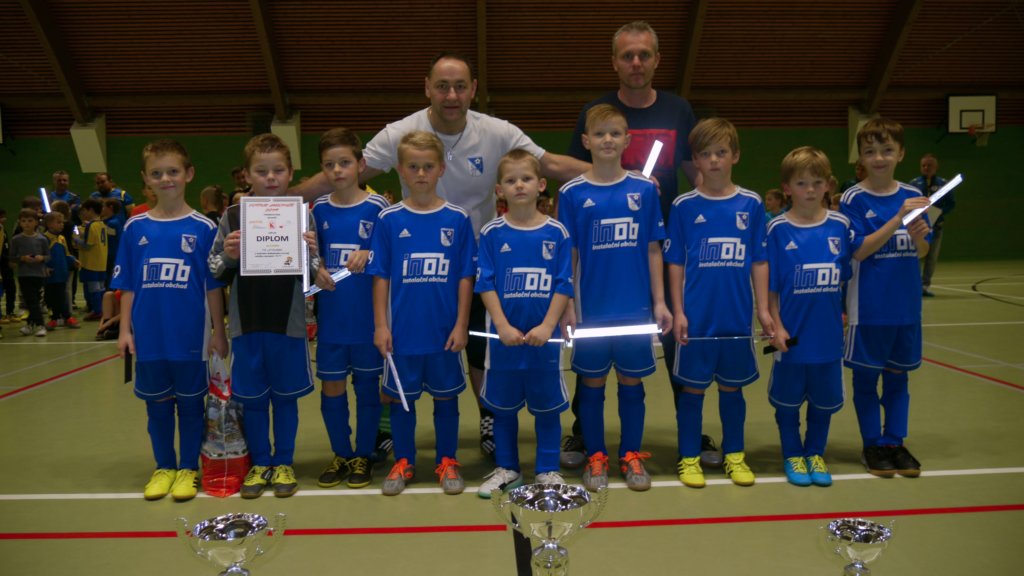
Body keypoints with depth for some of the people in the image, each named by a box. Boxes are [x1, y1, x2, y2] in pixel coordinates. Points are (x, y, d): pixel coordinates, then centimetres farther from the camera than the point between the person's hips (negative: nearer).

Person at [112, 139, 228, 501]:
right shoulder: (135, 228, 3)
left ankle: (188, 469, 23)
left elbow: (214, 286, -2)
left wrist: (219, 332, -2)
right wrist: (125, 329, 3)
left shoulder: (203, 228, -4)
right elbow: (128, 285, 7)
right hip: (149, 335, 3)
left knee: (191, 403, 8)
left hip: (191, 335, -2)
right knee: (156, 404, 14)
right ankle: (164, 467, 30)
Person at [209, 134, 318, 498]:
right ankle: (260, 464, 27)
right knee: (252, 398, 11)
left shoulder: (301, 215, 0)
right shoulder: (233, 217, 3)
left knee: (285, 396, 11)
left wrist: (305, 254, -20)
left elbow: (312, 273, 0)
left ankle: (284, 464, 26)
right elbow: (215, 272, 5)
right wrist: (228, 256, -14)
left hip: (287, 323, -1)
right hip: (246, 322, 1)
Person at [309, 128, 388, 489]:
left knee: (367, 387, 9)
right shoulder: (319, 209, 4)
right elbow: (313, 257, 11)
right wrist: (316, 271, -10)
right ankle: (340, 454, 26)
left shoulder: (377, 207, -6)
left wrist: (368, 256, -21)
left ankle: (363, 455, 24)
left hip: (368, 315, -3)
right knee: (331, 388, 9)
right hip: (331, 315, 3)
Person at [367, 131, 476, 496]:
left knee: (446, 397, 12)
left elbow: (465, 277, -1)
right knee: (401, 397, 12)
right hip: (402, 330, 0)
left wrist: (461, 325, -4)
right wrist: (381, 325, -4)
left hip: (444, 330, 0)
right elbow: (381, 277, 0)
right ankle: (403, 463, 30)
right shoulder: (389, 220, -2)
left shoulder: (458, 219, -3)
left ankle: (447, 462, 29)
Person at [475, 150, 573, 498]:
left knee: (547, 405, 10)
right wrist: (503, 326, -14)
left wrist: (547, 327, -13)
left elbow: (563, 286, -3)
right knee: (503, 405, 12)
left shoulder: (556, 233, -2)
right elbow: (486, 285, -4)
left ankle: (548, 470, 26)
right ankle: (507, 469, 29)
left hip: (544, 337, 0)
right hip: (504, 337, 1)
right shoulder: (492, 233, -1)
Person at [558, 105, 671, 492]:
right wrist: (567, 307, -5)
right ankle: (595, 458, 26)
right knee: (592, 383, 10)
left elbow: (652, 250, 4)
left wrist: (659, 301, 2)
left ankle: (632, 456, 27)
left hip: (636, 307, 1)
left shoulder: (644, 190, 1)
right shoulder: (572, 193, -3)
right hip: (591, 307, -1)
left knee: (631, 381, 11)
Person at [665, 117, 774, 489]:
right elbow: (675, 263, -1)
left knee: (732, 386, 14)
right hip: (697, 316, -2)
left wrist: (763, 309, 2)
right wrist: (678, 311, -6)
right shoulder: (684, 206, -2)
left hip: (738, 317, 2)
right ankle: (689, 458, 20)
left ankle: (734, 455, 29)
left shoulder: (751, 204, 2)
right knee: (692, 386, 7)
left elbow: (759, 261, 5)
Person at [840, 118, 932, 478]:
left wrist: (918, 236, -16)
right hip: (868, 307, -4)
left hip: (906, 305, 4)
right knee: (866, 377, 6)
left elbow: (922, 252, 6)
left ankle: (895, 442, 25)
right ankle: (872, 446, 19)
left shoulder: (912, 197, 5)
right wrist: (898, 219, -23)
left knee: (898, 375, 12)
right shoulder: (853, 199, -7)